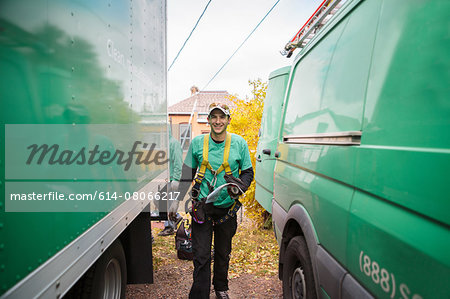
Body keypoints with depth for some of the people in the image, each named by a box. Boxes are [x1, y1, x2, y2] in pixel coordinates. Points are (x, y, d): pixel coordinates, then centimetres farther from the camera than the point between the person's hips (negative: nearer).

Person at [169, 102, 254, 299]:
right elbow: (187, 173, 8)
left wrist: (240, 187, -14)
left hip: (227, 208, 1)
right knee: (201, 256, -2)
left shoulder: (239, 143, -2)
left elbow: (248, 172, 7)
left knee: (223, 253, 18)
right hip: (202, 206, -1)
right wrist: (177, 200, 5)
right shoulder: (197, 142, 0)